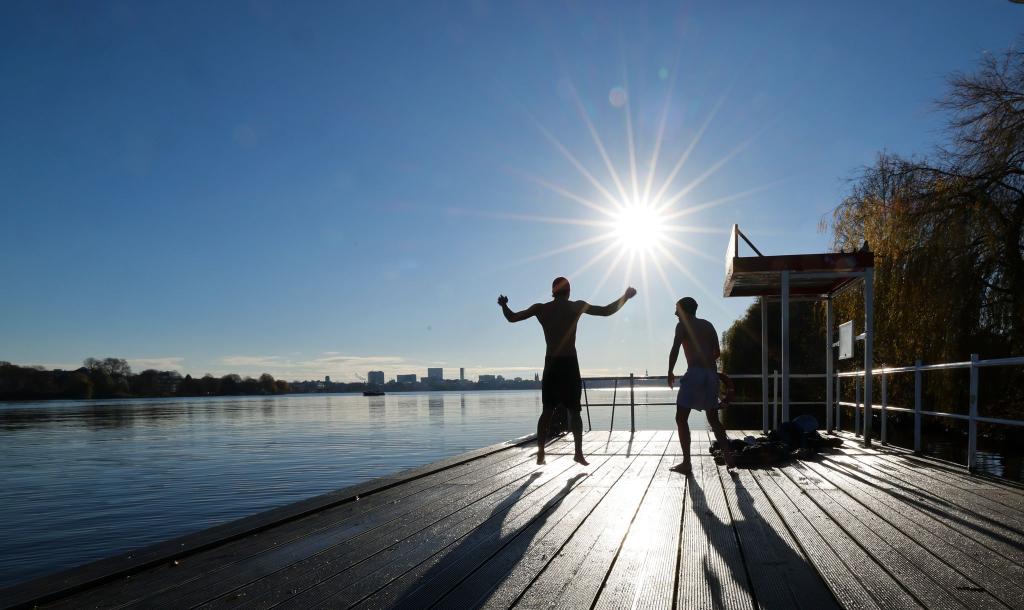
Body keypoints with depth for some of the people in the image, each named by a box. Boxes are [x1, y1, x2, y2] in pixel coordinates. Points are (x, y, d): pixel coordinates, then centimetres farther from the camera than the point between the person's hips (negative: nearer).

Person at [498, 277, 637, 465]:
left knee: (547, 411, 8)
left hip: (551, 364, 2)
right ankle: (579, 453, 0)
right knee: (574, 410, 4)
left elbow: (512, 317, 9)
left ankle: (540, 453, 5)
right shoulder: (577, 306, -2)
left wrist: (503, 305, 29)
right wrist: (625, 296, 11)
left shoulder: (540, 308, 4)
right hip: (569, 364, -2)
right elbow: (606, 311, -2)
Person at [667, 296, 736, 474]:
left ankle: (686, 463, -7)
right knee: (713, 418, 18)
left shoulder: (683, 325, 3)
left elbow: (675, 349, -9)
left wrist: (670, 373, 1)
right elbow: (717, 352, 18)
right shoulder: (708, 325, 21)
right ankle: (728, 456, 7)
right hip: (712, 373, 7)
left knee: (681, 418, -1)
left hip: (695, 373, -7)